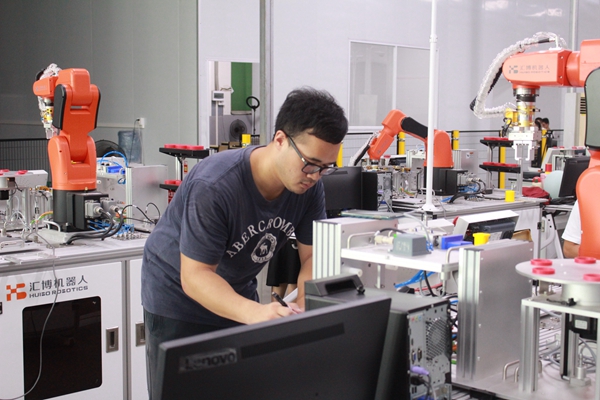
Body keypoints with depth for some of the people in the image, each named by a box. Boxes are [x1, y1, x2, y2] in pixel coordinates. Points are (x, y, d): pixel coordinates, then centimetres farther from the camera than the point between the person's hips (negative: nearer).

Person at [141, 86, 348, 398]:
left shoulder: (309, 185, -14)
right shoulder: (214, 186, -32)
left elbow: (313, 256, -8)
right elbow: (195, 276, -32)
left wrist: (305, 303, -28)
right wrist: (254, 313, -47)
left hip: (238, 292, 6)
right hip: (180, 295, -5)